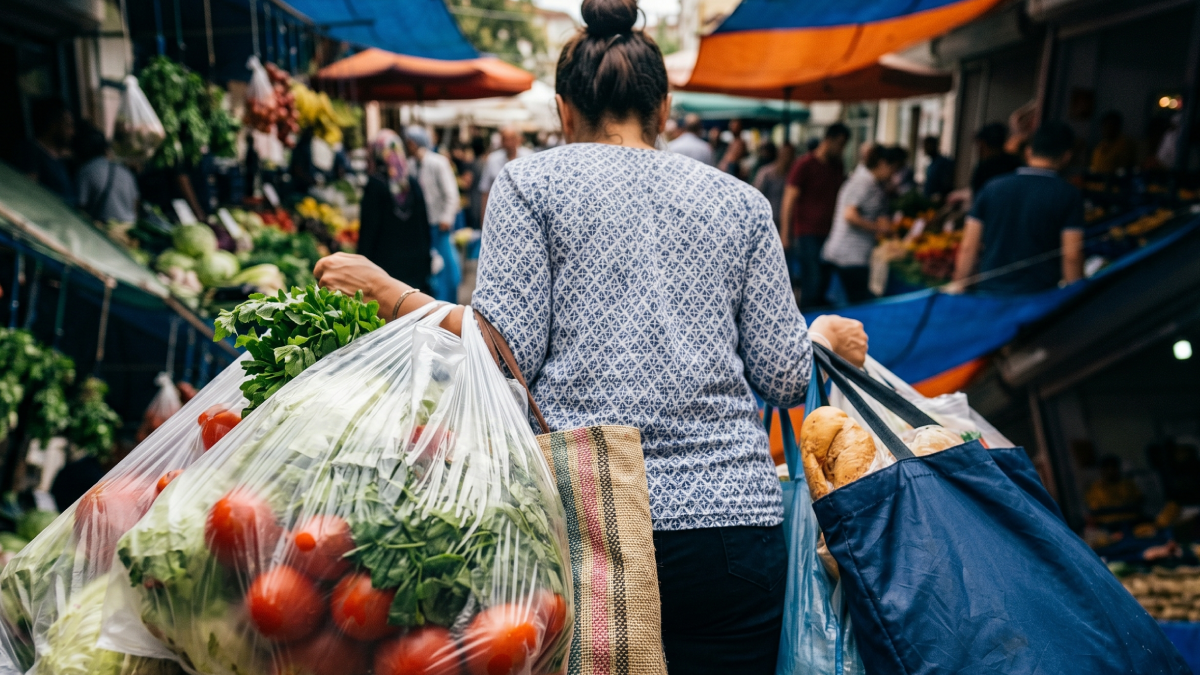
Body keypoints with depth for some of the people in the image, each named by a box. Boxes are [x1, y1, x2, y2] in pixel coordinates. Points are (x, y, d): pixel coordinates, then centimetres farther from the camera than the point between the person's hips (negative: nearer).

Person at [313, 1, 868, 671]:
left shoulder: (532, 181, 4)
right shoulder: (740, 201, 11)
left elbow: (507, 354, -6)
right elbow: (783, 378, 6)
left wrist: (386, 290, 6)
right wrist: (825, 334, 28)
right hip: (733, 514, 3)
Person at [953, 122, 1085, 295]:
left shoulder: (993, 187, 7)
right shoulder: (1069, 195, -1)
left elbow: (968, 248, 6)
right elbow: (1072, 256, -7)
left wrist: (957, 291, 13)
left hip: (987, 292, 3)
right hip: (1038, 298, -3)